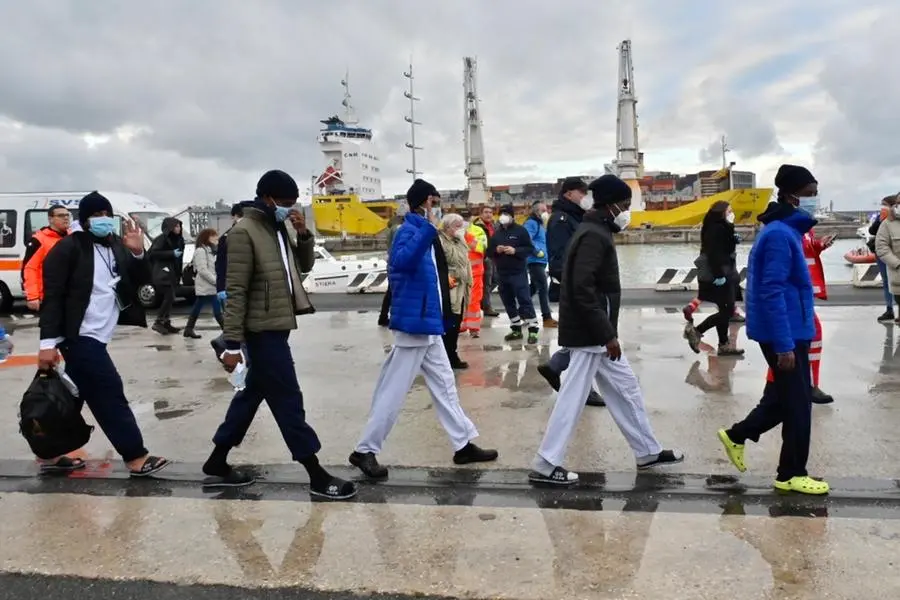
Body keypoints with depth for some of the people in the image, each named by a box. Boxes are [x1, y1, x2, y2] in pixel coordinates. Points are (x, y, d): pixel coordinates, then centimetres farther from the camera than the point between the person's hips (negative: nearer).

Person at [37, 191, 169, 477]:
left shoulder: (116, 245, 10)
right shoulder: (69, 248, -10)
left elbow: (141, 282, 6)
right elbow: (52, 295, -14)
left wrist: (137, 253, -12)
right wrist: (48, 342, -20)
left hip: (95, 336, 7)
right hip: (80, 335, -7)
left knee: (72, 396, 15)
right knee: (110, 393, -9)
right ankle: (136, 457, -6)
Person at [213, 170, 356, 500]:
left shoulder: (279, 228, 10)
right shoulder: (244, 232, -15)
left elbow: (304, 266, 16)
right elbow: (236, 290, -17)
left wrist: (304, 234, -2)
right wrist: (232, 343, -18)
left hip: (275, 326, 9)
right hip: (263, 329, -9)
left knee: (253, 393, 16)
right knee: (287, 399, -4)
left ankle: (217, 464, 29)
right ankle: (317, 477, 4)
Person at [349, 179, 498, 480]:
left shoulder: (422, 231, 13)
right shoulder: (409, 230, -15)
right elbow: (401, 261, -37)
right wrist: (428, 228, -37)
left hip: (427, 324, 10)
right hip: (414, 323, -10)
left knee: (444, 384, 14)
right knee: (394, 391, -2)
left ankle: (464, 445, 24)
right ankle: (365, 450, 10)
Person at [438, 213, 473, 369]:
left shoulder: (460, 242, 17)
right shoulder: (440, 241, -12)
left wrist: (468, 282, 19)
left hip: (461, 289, 9)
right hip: (449, 290, -9)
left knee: (456, 325, 14)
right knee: (448, 325, -7)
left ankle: (453, 356, 22)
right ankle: (448, 358, 0)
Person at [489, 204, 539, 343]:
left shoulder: (520, 230, -1)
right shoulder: (496, 233, 13)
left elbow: (530, 249, -5)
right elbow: (489, 252, 14)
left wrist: (515, 250, -18)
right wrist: (496, 250, -7)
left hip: (518, 272, -5)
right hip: (502, 273, 5)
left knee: (525, 300, -7)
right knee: (508, 302, 10)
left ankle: (533, 330, -4)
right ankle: (516, 330, 20)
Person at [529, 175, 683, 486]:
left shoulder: (596, 232, 15)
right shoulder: (594, 236, -17)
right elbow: (582, 289, -26)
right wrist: (607, 335, -23)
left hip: (595, 333, 11)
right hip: (589, 334, -11)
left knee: (626, 388, 18)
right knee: (572, 398, -4)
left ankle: (648, 451, 31)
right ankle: (545, 465, 5)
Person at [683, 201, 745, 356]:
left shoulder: (722, 228, 15)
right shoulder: (716, 229, -16)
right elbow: (713, 253, -23)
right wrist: (719, 275, -25)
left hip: (723, 274, 10)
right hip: (716, 276, -10)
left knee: (725, 310, 12)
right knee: (727, 311, -7)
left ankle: (724, 345, 18)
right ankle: (695, 330, -2)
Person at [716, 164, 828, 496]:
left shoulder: (785, 230, 12)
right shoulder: (780, 234, -19)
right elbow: (772, 293, -24)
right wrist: (785, 345, -24)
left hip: (789, 331, 10)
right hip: (785, 334, -10)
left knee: (783, 396, 19)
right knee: (797, 403, 2)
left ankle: (737, 435, 28)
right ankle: (792, 475, 14)